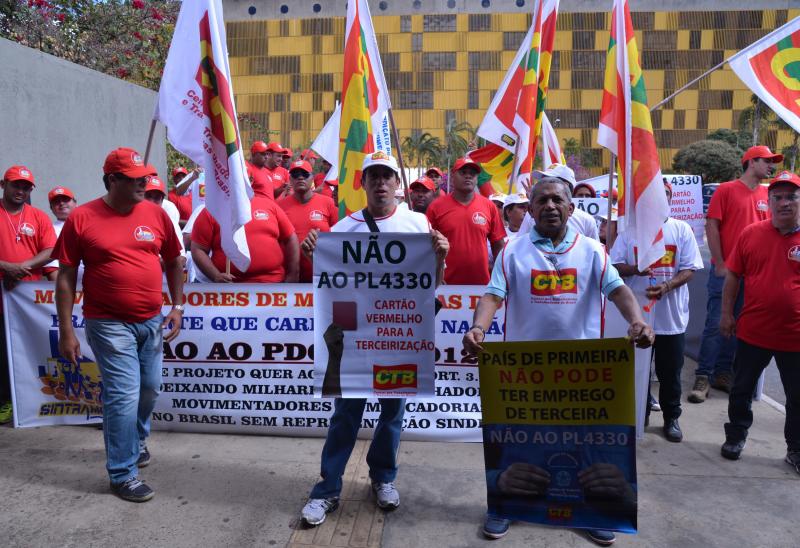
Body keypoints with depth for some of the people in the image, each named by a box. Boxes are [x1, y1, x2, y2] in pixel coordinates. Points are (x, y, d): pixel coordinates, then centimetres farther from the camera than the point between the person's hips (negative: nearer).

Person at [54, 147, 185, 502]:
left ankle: (136, 441, 45)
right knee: (124, 396, -3)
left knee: (149, 389, 17)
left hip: (152, 321, 4)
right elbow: (66, 276, -5)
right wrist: (66, 330, -7)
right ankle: (122, 474, 14)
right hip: (110, 324, -4)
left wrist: (177, 307, 5)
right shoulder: (82, 218, -7)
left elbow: (174, 261, 11)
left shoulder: (156, 213, 2)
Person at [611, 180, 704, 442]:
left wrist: (666, 286, -19)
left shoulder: (682, 229, 3)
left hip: (672, 315, 0)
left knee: (670, 372, 9)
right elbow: (615, 266, 1)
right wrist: (634, 269, -20)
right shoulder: (630, 229, 3)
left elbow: (689, 269, -2)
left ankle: (671, 418, 26)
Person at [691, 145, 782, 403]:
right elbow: (711, 226, -7)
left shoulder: (767, 195, 10)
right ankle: (702, 378, 2)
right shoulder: (726, 190, -4)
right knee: (715, 325, -5)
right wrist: (720, 264, -10)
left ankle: (722, 374, 21)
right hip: (725, 270, -5)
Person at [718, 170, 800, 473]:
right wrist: (726, 313, -1)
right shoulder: (751, 234, -3)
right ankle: (736, 435, 34)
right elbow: (733, 276, 3)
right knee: (742, 388, 14)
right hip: (752, 332, 1)